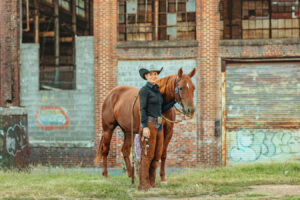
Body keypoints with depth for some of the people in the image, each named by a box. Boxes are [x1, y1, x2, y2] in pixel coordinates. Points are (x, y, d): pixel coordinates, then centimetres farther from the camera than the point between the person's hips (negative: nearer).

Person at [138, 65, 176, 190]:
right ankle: (143, 184, -2)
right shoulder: (144, 90, -8)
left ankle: (151, 183, 14)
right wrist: (145, 127, -22)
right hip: (148, 125, -8)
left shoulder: (157, 90, 15)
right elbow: (142, 109, -14)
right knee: (147, 155, -7)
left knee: (157, 155, 8)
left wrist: (175, 101, 9)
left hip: (158, 125, 8)